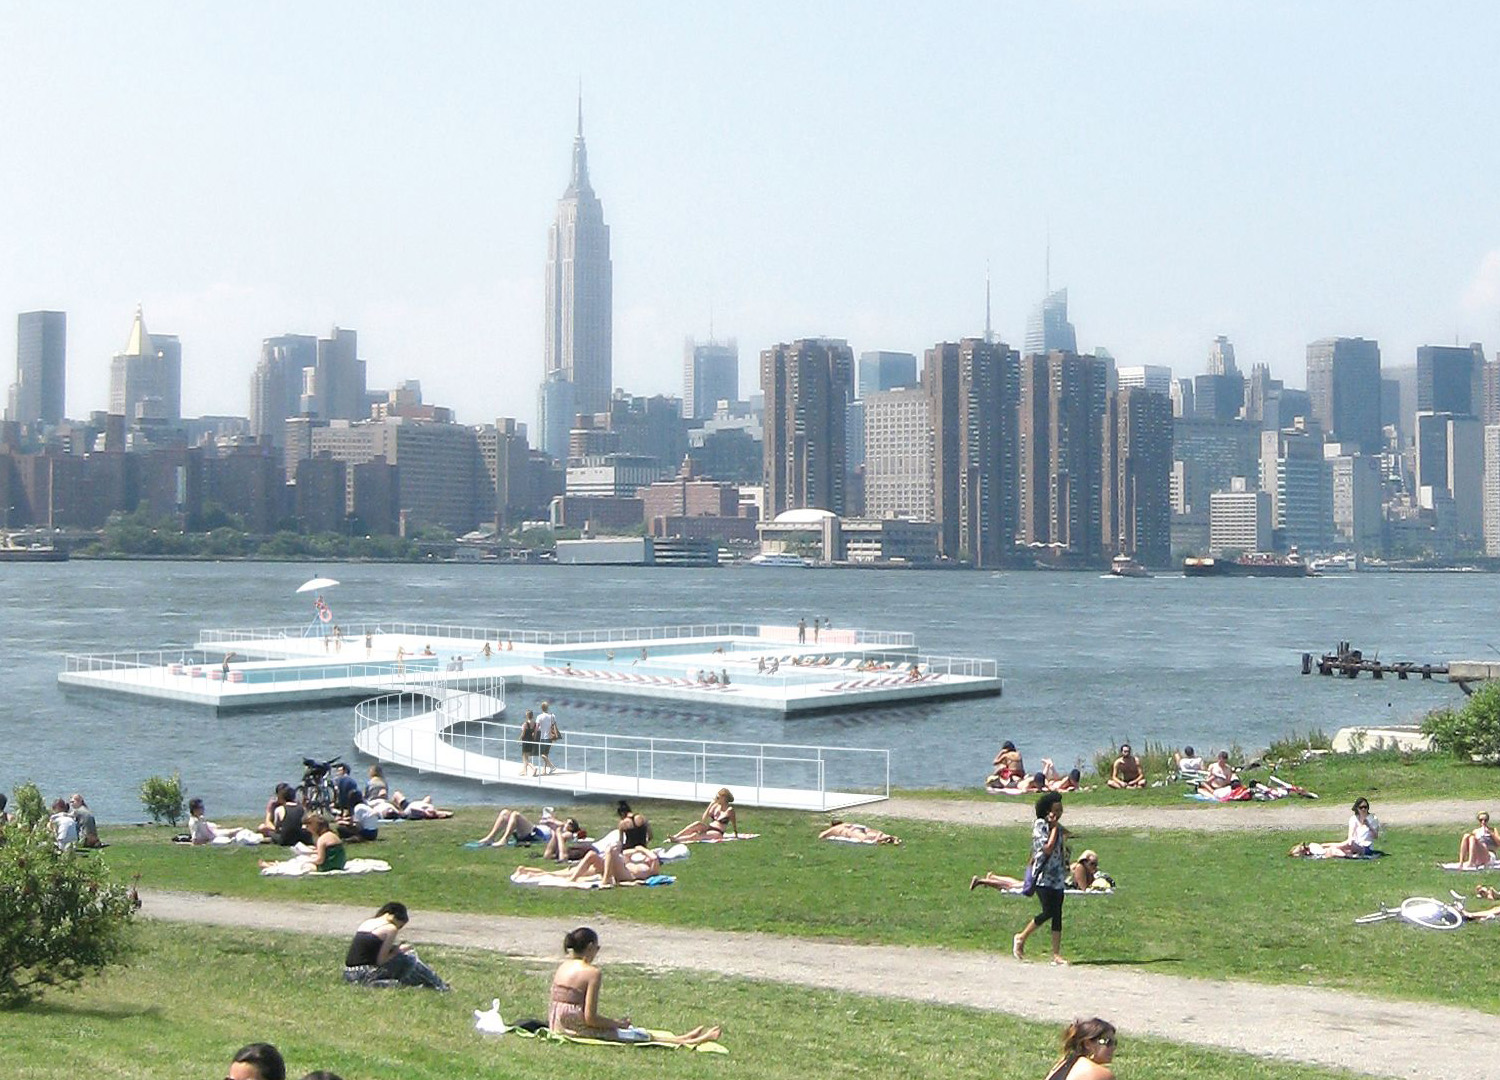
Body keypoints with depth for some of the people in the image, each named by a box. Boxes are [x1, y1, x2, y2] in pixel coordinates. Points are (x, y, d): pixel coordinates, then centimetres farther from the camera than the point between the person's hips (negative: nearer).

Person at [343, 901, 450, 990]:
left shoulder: (366, 923, 15)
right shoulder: (390, 928, -7)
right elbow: (381, 960, -12)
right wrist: (397, 950, 5)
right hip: (365, 976, -8)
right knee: (410, 959, 5)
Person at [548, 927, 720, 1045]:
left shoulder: (562, 967, 9)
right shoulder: (593, 972, -16)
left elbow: (551, 1002, 14)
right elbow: (590, 1017, -18)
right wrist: (617, 1023, -4)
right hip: (578, 1028, -8)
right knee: (637, 1034, 0)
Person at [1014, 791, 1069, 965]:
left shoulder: (1057, 826, 12)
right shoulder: (1040, 826, -11)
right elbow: (1048, 848, -21)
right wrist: (1055, 827, -15)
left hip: (1057, 876, 7)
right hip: (1043, 876, -7)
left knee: (1057, 913, 2)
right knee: (1048, 912, -12)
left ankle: (1056, 954, 2)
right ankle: (1021, 938, 8)